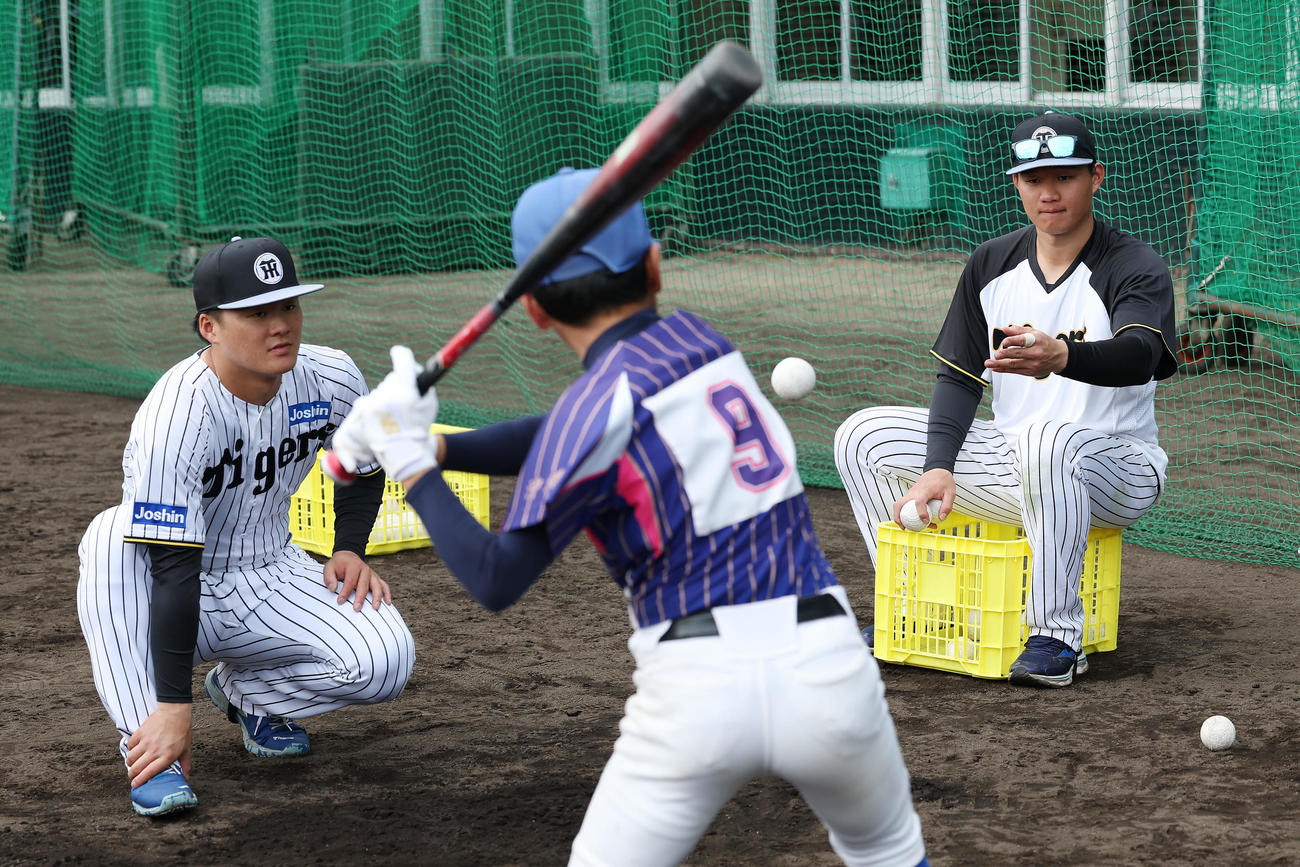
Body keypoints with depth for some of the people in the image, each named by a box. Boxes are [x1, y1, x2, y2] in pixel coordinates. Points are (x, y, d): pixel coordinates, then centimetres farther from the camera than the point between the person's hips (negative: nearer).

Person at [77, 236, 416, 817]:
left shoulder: (331, 380, -12)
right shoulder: (177, 414, -29)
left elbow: (364, 468, 12)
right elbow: (173, 568, -33)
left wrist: (348, 549, -5)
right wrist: (174, 706, -36)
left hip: (270, 578, 4)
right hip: (177, 597, -4)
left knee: (384, 661, -22)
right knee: (115, 537, -36)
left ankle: (243, 689, 9)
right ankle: (149, 748, -32)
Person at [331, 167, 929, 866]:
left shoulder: (601, 403, -8)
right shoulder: (701, 340, 11)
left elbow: (496, 582, -9)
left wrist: (410, 460, -3)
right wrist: (431, 448, 14)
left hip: (697, 688, -4)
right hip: (827, 666, 5)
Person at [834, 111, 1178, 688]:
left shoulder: (1137, 268, -14)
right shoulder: (992, 264, 5)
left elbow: (1140, 354, -35)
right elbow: (959, 378, 5)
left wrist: (1059, 356, -57)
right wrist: (938, 467, -13)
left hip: (1114, 468, -6)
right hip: (1008, 459, 6)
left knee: (1049, 440, -41)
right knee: (863, 436, -4)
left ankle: (1056, 639, -31)